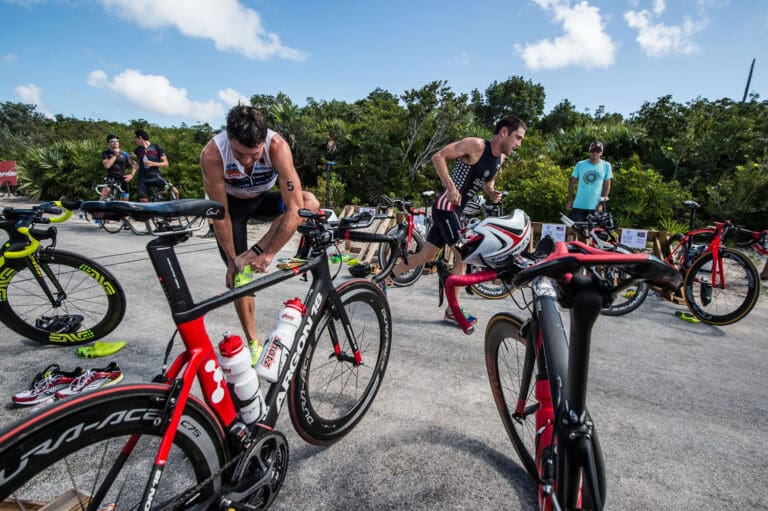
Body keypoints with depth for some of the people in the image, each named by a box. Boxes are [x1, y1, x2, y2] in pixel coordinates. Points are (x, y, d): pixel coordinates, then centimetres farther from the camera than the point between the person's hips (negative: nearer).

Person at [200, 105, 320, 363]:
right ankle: (253, 342, 13)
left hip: (264, 197, 1)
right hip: (231, 203, -1)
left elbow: (295, 209, -37)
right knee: (237, 274, -5)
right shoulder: (212, 154, -35)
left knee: (310, 203, -29)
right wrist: (232, 261, -19)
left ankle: (252, 253, -16)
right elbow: (220, 214, -26)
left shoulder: (277, 146, -36)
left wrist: (268, 254, -34)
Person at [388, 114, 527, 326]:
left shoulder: (500, 158, 10)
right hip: (446, 205, -9)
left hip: (456, 209, 9)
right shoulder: (475, 145, -14)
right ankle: (452, 311, 3)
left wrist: (492, 193, 2)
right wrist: (451, 187, -26)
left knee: (426, 255, 13)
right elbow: (438, 157, -17)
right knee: (463, 255, -9)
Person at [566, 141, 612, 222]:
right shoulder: (580, 164, 1)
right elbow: (572, 183, 5)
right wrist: (569, 200, 0)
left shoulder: (606, 166, 1)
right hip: (579, 205, 0)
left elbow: (607, 185, 3)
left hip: (595, 206, 0)